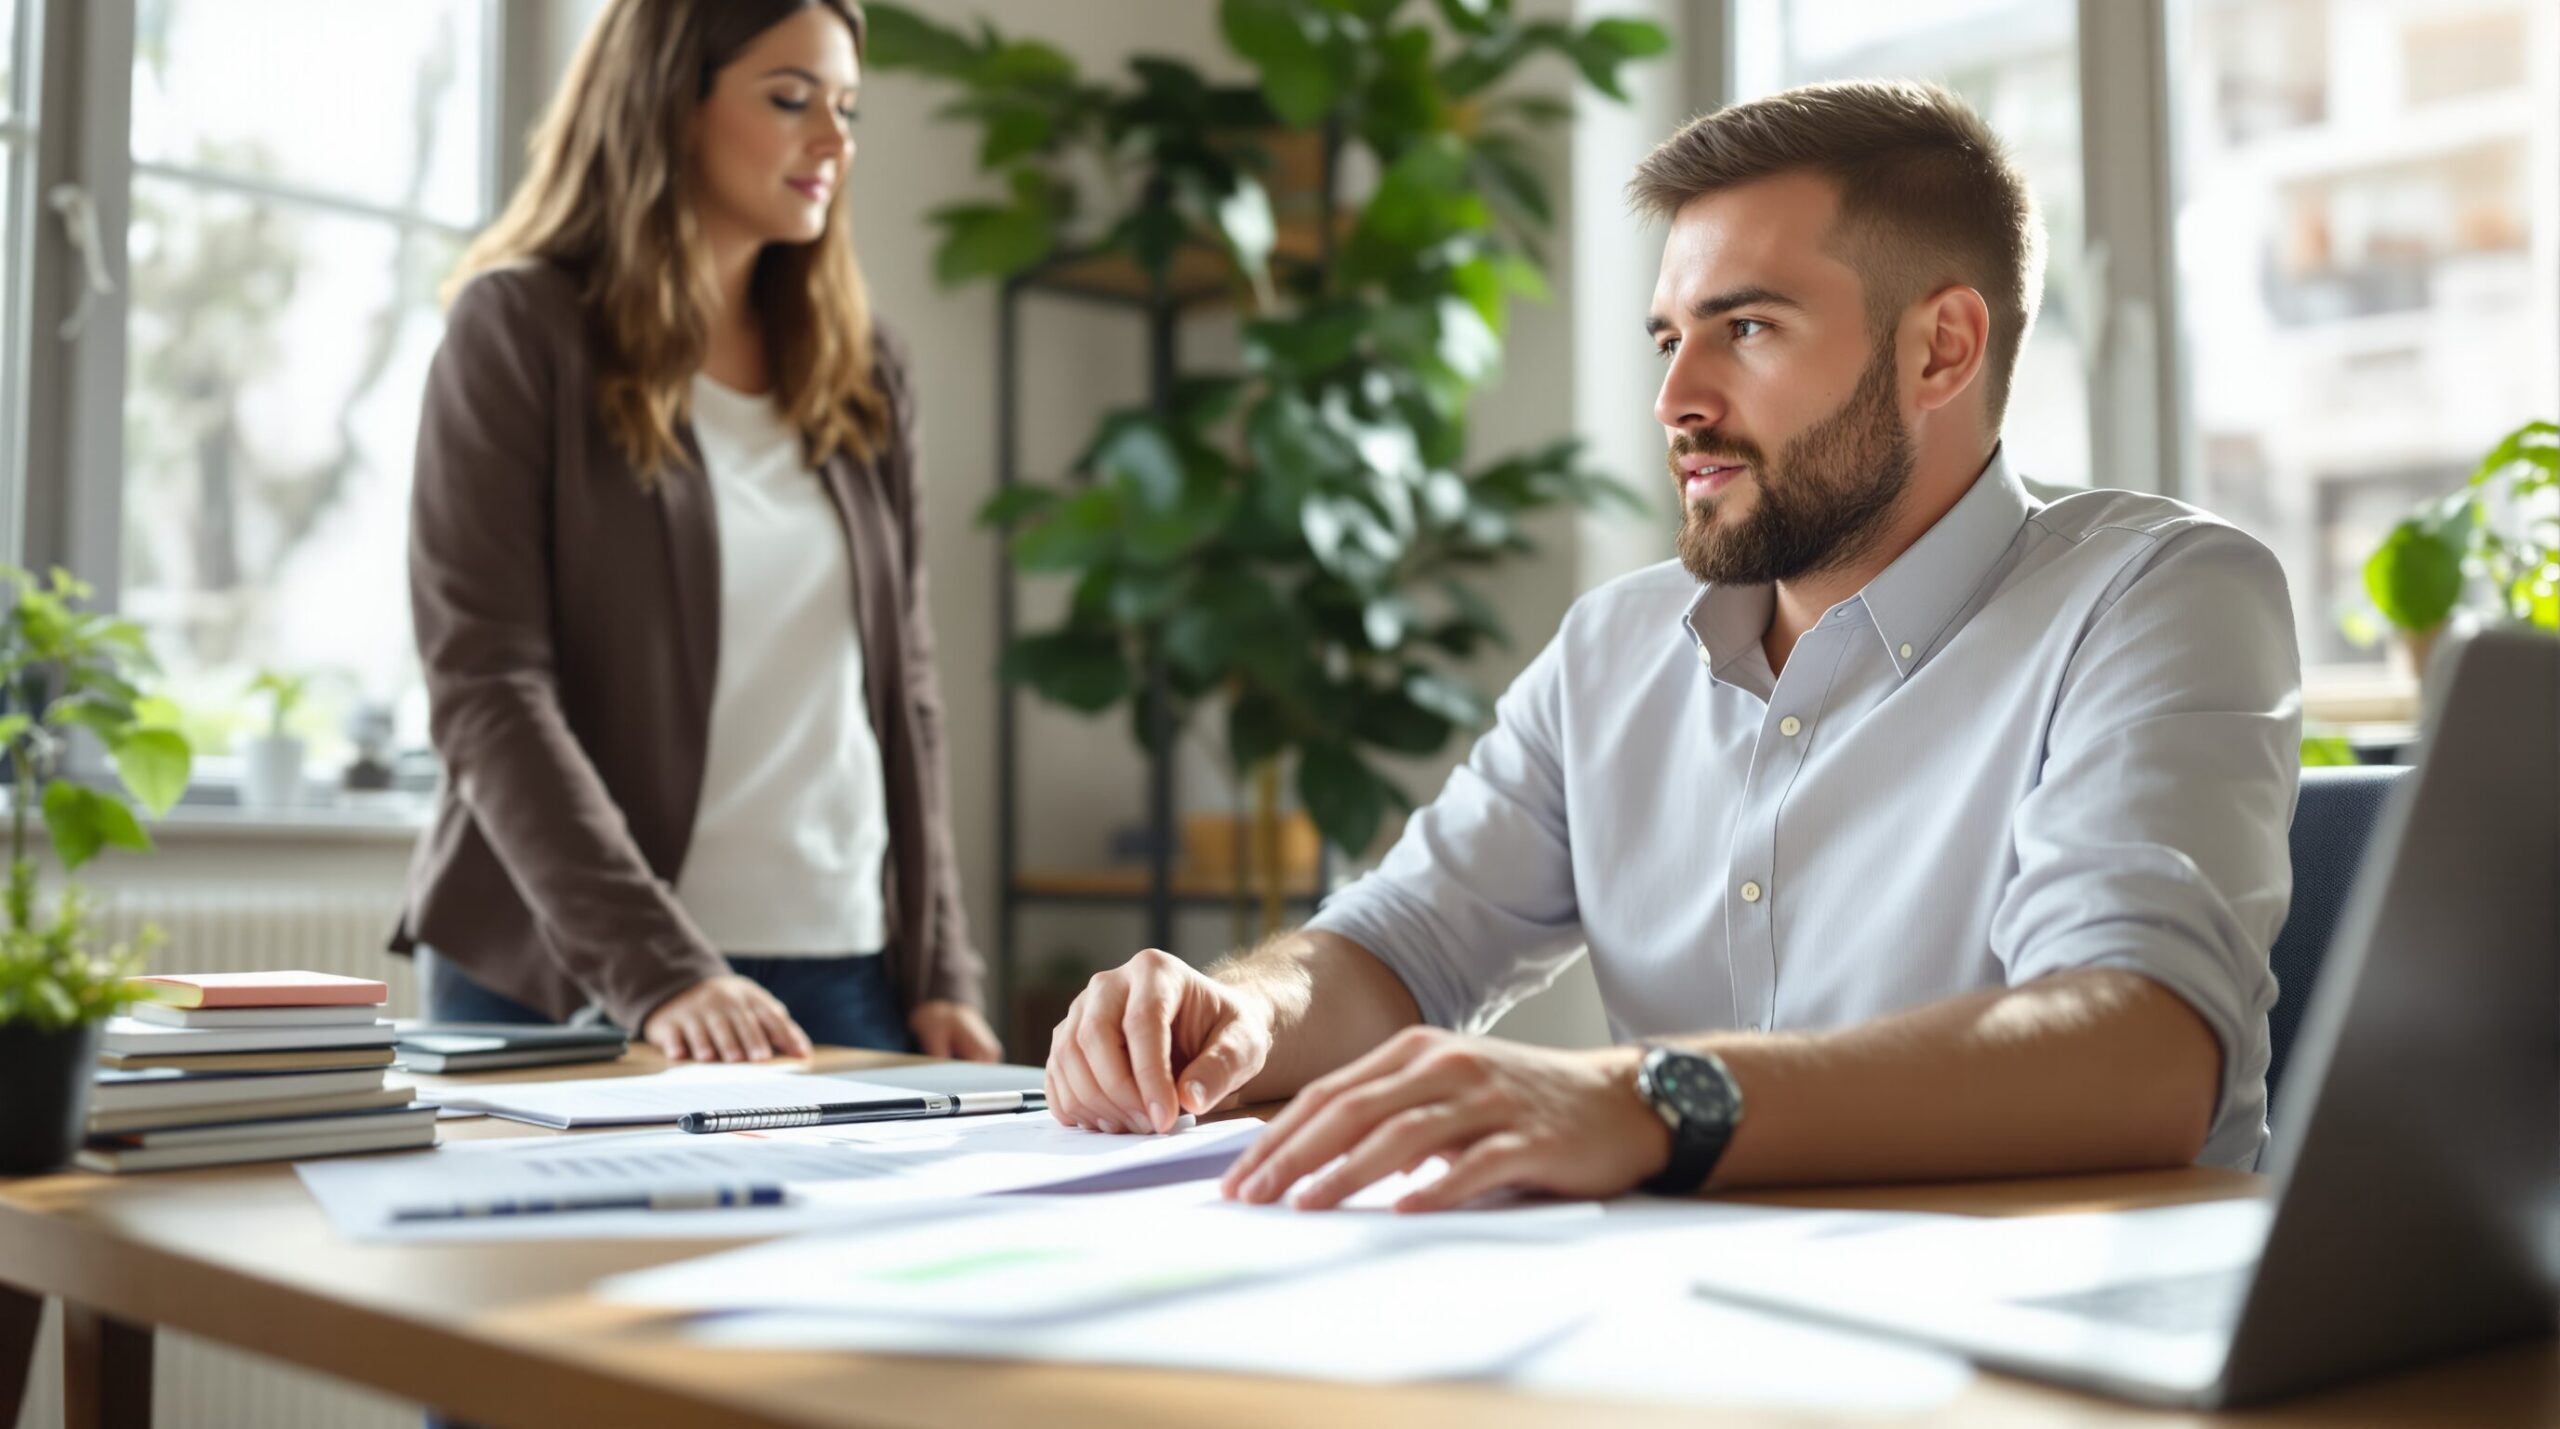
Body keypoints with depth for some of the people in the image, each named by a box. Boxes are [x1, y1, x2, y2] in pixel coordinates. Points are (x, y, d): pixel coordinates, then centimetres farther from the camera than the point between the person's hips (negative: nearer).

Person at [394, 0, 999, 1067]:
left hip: (847, 976, 4)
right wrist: (657, 968, -22)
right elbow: (485, 690, -12)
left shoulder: (862, 374, 11)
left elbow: (903, 689, 11)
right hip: (565, 982, -4)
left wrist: (940, 973, 2)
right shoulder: (520, 330, -4)